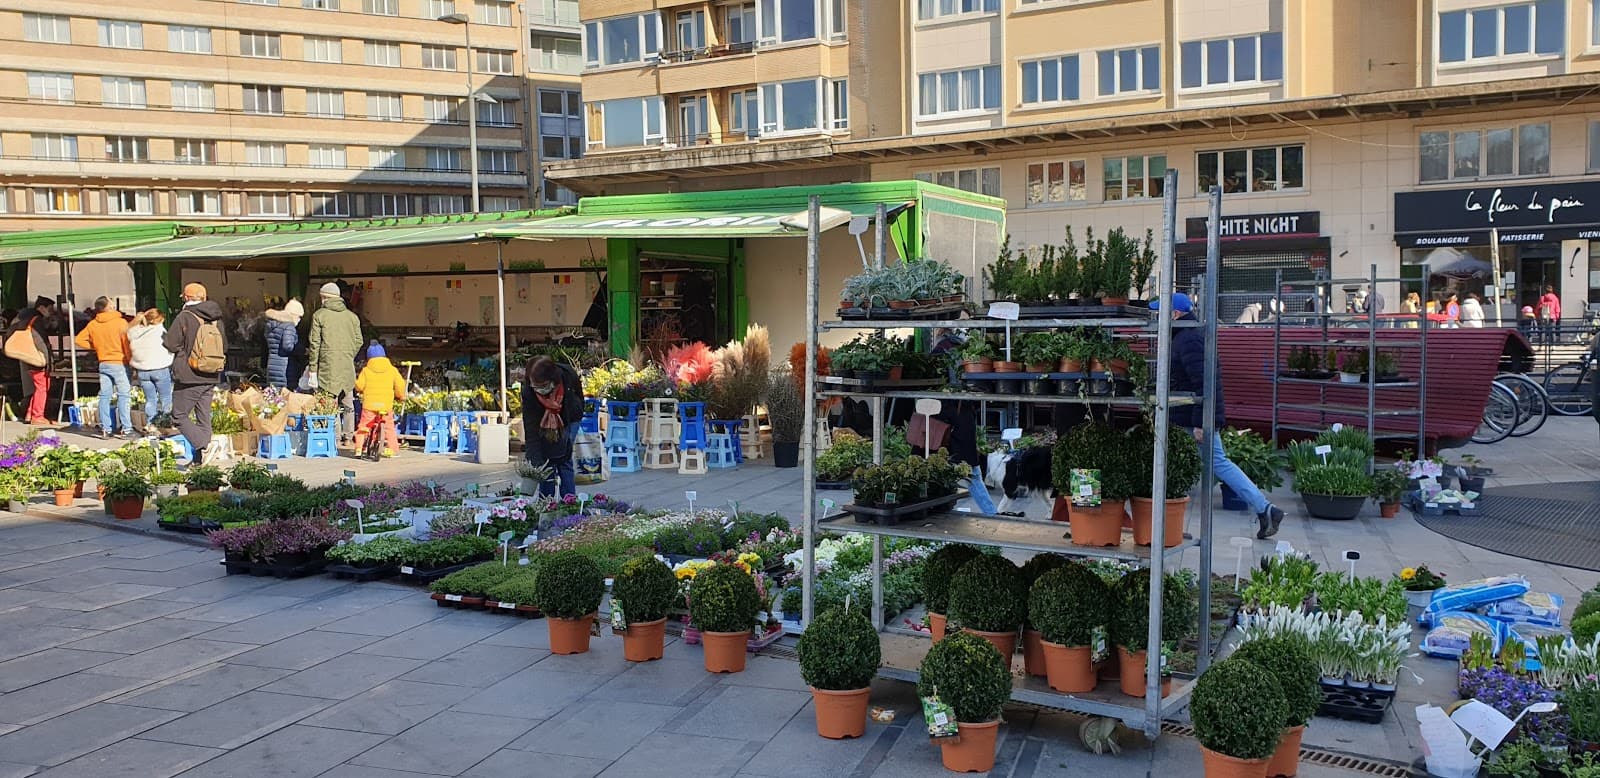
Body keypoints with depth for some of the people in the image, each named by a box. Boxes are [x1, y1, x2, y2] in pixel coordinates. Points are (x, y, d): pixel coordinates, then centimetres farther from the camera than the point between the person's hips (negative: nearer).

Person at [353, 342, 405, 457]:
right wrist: (400, 396, 20)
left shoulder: (366, 370, 2)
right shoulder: (392, 370, 5)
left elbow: (359, 386, -1)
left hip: (369, 405, -1)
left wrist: (356, 381, 23)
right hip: (386, 405, 1)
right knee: (389, 427, 14)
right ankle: (392, 449, 9)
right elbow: (400, 385, 1)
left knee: (363, 427, 12)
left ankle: (359, 448, 5)